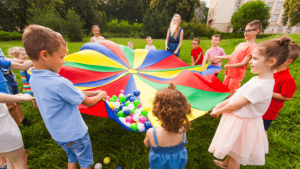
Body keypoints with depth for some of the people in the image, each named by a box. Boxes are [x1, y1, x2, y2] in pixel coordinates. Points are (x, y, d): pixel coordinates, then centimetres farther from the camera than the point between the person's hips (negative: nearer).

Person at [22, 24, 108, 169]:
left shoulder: (33, 79, -7)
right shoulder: (59, 83, -33)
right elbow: (88, 103, -20)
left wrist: (93, 92, -1)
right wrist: (100, 95, -2)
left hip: (58, 135, 7)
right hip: (75, 134, -7)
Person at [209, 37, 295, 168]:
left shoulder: (259, 86, -32)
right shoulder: (259, 79, -1)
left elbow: (235, 105, -25)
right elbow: (237, 95, 4)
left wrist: (218, 111, -10)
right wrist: (221, 104, 2)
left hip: (242, 122, -9)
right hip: (239, 119, 9)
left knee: (236, 154, 16)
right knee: (232, 148, 32)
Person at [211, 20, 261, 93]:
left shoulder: (252, 46, -14)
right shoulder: (241, 44, 10)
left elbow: (243, 63, -19)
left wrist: (230, 66, -34)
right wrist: (218, 57, 15)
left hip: (237, 74, -8)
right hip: (229, 72, 8)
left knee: (232, 93, 1)